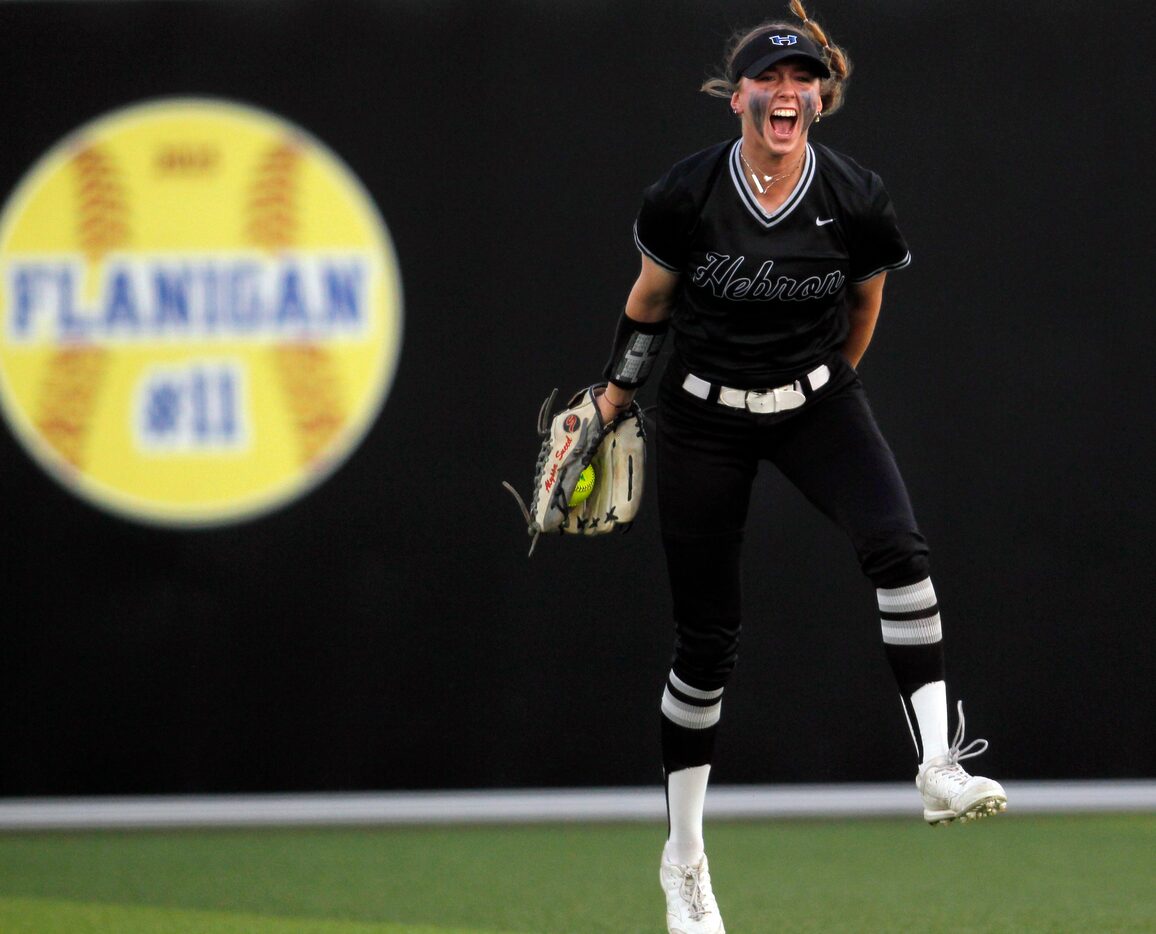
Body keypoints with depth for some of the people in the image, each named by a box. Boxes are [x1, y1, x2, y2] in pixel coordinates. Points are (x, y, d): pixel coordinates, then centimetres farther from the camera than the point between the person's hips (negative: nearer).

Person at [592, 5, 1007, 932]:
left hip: (817, 401, 1)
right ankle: (683, 855, 19)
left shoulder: (857, 200, -13)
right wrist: (614, 398, 12)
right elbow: (648, 302, 3)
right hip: (704, 418, -1)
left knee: (898, 546, -28)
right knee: (707, 641, 3)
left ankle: (939, 766, -29)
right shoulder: (686, 195, -15)